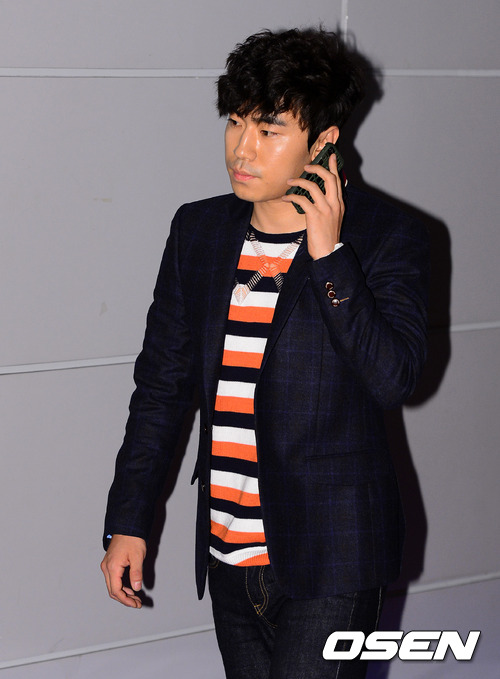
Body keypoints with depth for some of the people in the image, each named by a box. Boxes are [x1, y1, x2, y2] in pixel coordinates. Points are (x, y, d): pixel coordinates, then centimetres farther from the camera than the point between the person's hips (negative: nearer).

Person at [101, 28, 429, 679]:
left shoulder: (384, 236, -6)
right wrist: (128, 521, 12)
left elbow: (394, 379, -16)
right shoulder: (198, 230, 7)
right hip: (230, 555, 5)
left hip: (329, 558, -5)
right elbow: (162, 385, 13)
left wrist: (329, 256, -19)